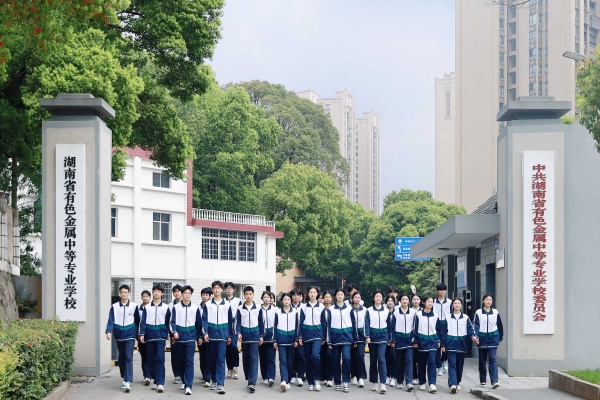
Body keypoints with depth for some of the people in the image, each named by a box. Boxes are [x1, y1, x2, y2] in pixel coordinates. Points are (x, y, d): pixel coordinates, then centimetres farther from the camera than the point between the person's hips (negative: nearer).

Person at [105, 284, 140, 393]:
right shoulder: (114, 307, 3)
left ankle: (127, 381, -19)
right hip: (119, 336, 3)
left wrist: (138, 333, 11)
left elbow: (137, 321, 8)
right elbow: (111, 320, -5)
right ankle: (124, 378, 26)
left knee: (129, 357, -12)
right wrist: (108, 331, -19)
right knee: (121, 357, 12)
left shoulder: (134, 306, 0)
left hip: (130, 335, -2)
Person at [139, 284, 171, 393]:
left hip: (161, 336, -2)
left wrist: (168, 334, 8)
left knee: (160, 358, -12)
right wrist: (142, 334, -6)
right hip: (150, 336, 2)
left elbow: (168, 322, 9)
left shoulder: (166, 307, 5)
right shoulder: (147, 307, 7)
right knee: (151, 359, 5)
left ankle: (160, 383, -16)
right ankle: (156, 381, 15)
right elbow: (143, 322, 4)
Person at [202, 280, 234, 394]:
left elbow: (230, 321, 10)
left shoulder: (227, 305, 5)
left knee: (221, 359, -8)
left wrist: (230, 335, 9)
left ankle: (220, 384, -11)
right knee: (212, 359, 10)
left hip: (223, 335, -1)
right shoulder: (207, 305, 4)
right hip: (211, 335, 1)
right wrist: (205, 332, -11)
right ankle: (213, 380, 24)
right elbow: (204, 320, 1)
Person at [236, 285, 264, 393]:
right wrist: (238, 333, -13)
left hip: (255, 336, -2)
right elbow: (238, 322, 2)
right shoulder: (240, 309, 3)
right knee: (245, 359, 8)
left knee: (253, 359, -10)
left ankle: (252, 383, -17)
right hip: (244, 337, 2)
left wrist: (261, 335, 5)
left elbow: (261, 323, 8)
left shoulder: (258, 309, 3)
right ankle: (248, 380, 20)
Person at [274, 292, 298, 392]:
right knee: (283, 361, -12)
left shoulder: (295, 312, 8)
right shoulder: (278, 312, 6)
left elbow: (297, 326, 8)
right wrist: (275, 340, 2)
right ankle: (284, 381, -24)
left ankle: (288, 381, 14)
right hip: (281, 338, -1)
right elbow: (275, 327, 7)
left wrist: (296, 339, 1)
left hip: (291, 339, 1)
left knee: (290, 361, 4)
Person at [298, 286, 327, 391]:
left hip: (317, 334, -2)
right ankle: (310, 382, 11)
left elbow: (323, 322, 8)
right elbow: (301, 322, 7)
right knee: (308, 359, 3)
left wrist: (324, 337, 6)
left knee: (315, 355, -22)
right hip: (306, 334, 2)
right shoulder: (303, 307, 7)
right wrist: (300, 336, 2)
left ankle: (317, 379, -9)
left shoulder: (321, 307, 5)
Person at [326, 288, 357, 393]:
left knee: (346, 357, -17)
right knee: (335, 360, 5)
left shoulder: (349, 309, 6)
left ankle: (346, 382, -12)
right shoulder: (331, 309, 5)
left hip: (346, 336, -1)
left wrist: (354, 339, 5)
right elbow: (328, 325, 4)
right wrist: (329, 341, -1)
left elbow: (353, 324, 8)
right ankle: (337, 382, 15)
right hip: (335, 336, 1)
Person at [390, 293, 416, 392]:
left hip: (409, 339, -1)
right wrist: (393, 341, -2)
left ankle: (409, 383, -17)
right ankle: (399, 381, 19)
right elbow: (392, 327, 3)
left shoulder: (413, 312, 2)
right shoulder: (396, 312, 1)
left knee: (409, 360, -11)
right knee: (399, 361, 7)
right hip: (399, 338, 1)